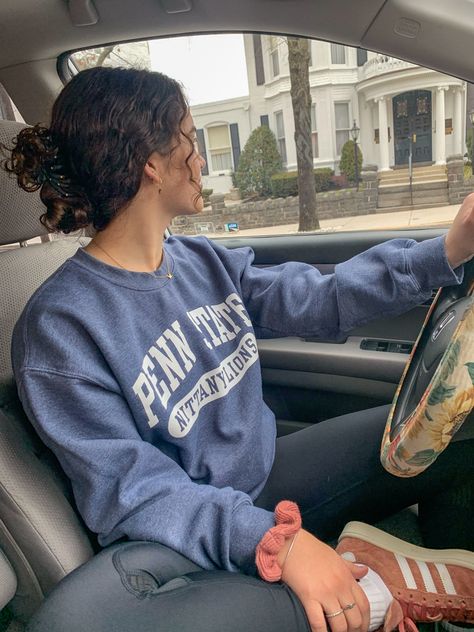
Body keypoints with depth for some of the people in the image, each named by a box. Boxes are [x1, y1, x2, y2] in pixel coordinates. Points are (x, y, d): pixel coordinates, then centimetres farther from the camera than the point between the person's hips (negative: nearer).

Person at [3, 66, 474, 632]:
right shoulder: (60, 327, -21)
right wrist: (277, 540, -34)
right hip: (192, 543, -4)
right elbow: (130, 489, -22)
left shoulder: (204, 262, 0)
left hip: (267, 473, 6)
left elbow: (315, 302, -1)